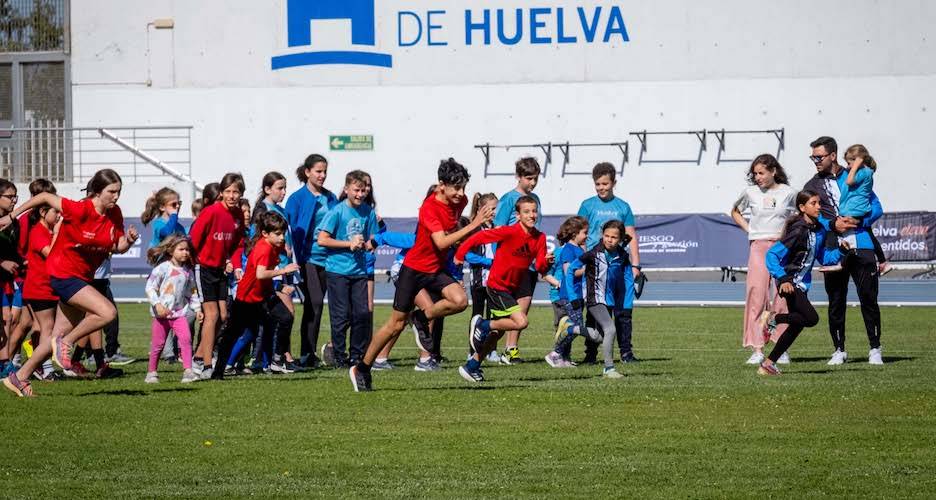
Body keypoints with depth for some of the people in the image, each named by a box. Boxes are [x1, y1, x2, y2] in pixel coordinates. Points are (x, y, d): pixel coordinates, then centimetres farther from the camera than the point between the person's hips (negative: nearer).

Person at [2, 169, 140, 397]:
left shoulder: (115, 214, -1)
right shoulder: (79, 210, -21)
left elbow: (117, 247, 8)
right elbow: (45, 197, -10)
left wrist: (128, 241, -16)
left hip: (83, 278, 8)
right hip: (63, 274, -8)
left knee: (60, 336, 11)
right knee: (108, 312, -24)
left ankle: (19, 378, 22)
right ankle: (66, 343, -4)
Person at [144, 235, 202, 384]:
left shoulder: (188, 271, 8)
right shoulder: (162, 268, -8)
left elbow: (192, 292, 19)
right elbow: (150, 288, -9)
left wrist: (197, 308, 12)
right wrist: (157, 304, -19)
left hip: (180, 312, 3)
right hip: (162, 313, -3)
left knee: (186, 339, -15)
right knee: (158, 344, 4)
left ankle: (187, 371, -17)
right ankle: (151, 372, 19)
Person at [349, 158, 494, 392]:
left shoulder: (460, 201, -4)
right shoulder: (429, 208, -25)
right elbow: (441, 242, -36)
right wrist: (473, 226, -39)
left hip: (437, 269, 6)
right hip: (414, 268, -6)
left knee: (460, 300, -23)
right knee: (396, 324, -1)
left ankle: (422, 318, 4)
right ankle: (362, 368, 14)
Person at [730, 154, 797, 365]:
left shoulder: (788, 193, 3)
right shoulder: (750, 192, 6)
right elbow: (735, 212, 23)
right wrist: (748, 228, 9)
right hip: (758, 247, 1)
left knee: (782, 298, 0)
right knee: (756, 294, -7)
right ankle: (757, 349, -7)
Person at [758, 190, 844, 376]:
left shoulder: (819, 230, 6)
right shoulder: (798, 231, -20)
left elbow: (822, 257, 15)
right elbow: (772, 255, -22)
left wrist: (840, 251, -2)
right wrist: (783, 279, -31)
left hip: (802, 284, 9)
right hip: (790, 282, -9)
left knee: (797, 325, 10)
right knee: (811, 318, -20)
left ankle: (768, 363, 17)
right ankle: (772, 318, -2)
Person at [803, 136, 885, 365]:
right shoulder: (812, 186, 12)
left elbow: (876, 207, 8)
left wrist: (858, 221, -10)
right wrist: (833, 224, -15)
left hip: (861, 246, -1)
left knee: (868, 297, -3)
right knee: (836, 301, 3)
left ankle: (875, 349, 3)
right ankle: (839, 349, 12)